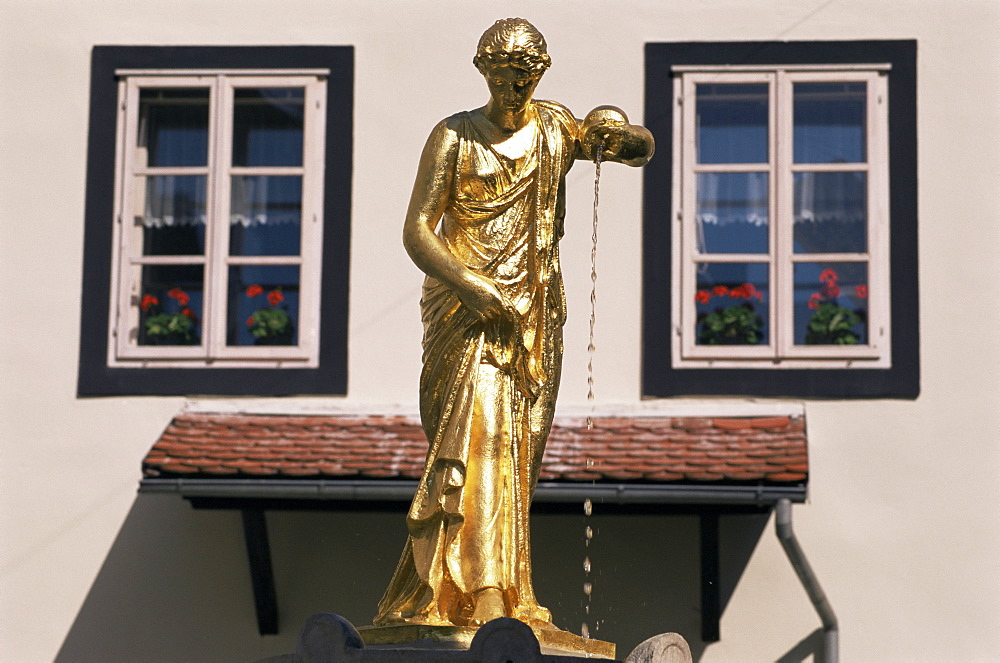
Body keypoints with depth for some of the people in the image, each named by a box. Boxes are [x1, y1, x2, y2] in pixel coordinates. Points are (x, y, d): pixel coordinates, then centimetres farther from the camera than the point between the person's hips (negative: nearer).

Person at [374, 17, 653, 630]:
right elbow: (417, 231, -3)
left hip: (533, 314, 5)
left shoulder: (555, 127, 11)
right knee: (476, 432, -19)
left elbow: (642, 149, 21)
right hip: (465, 307, -4)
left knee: (515, 450, 4)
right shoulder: (454, 137, 1)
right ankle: (481, 596, -23)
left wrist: (616, 132, -5)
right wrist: (472, 288, -18)